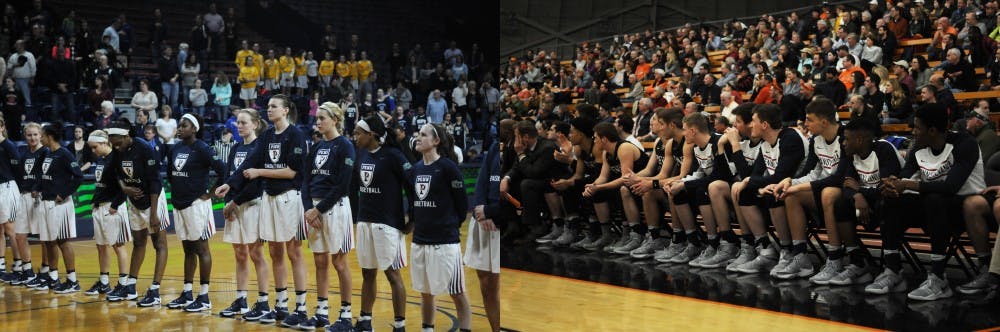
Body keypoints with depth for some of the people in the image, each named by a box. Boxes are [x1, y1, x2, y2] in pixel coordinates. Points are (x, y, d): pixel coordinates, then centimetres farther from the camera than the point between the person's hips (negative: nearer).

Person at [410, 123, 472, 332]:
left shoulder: (447, 167, -11)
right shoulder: (417, 168, 8)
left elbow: (463, 204, -7)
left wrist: (451, 226, 3)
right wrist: (418, 223, 11)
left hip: (444, 242, -7)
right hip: (420, 240, 7)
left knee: (457, 294, 1)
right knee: (425, 293, 15)